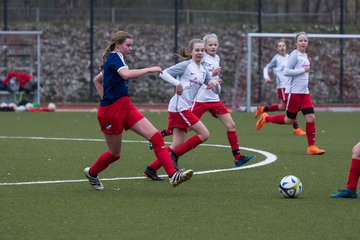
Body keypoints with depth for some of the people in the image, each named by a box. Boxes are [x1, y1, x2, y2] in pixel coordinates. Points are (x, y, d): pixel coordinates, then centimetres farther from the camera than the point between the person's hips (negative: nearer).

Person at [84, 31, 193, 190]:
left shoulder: (113, 59, 16)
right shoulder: (114, 57, -13)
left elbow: (97, 80, 29)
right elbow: (126, 74, -34)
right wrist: (149, 69, -28)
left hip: (126, 108, 9)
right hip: (111, 111, -9)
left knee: (156, 136, -10)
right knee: (114, 153, 8)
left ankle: (173, 175, -18)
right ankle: (91, 172, 36)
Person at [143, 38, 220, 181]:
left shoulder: (203, 71, 18)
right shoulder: (186, 65, -4)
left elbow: (216, 91, 19)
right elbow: (164, 73, -10)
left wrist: (215, 83, -2)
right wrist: (178, 84, -20)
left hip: (185, 109, 8)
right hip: (179, 106, -8)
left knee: (178, 145, 2)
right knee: (204, 134, -11)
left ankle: (151, 169, 3)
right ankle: (174, 155, -5)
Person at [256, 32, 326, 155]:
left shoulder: (305, 55, 14)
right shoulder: (294, 54, -11)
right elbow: (286, 71, -17)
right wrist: (303, 70, -17)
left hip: (304, 92, 7)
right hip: (293, 92, -7)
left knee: (310, 117, -5)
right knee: (290, 120, 1)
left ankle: (311, 147, -3)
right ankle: (266, 118, 24)